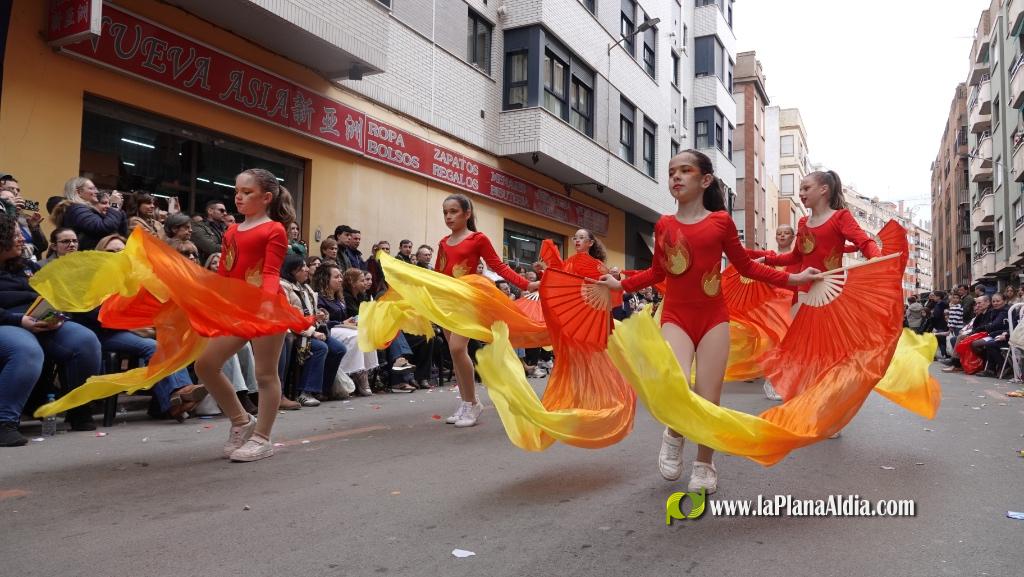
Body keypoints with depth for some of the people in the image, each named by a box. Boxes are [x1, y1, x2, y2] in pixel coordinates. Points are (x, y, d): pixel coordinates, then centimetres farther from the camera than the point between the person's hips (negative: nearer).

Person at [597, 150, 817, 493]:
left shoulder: (721, 220, 2)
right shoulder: (664, 225, 5)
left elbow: (746, 266, 10)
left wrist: (792, 279, 7)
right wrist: (621, 285, 17)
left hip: (714, 319, 0)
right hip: (675, 318, 0)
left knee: (708, 405, 0)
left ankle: (704, 466, 24)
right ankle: (674, 435, 11)